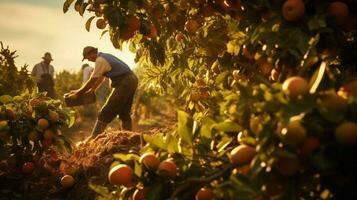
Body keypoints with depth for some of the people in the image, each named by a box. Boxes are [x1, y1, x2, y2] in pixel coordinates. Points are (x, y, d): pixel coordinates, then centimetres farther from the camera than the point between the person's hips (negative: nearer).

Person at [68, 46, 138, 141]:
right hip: (132, 80, 10)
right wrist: (90, 91, 28)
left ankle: (94, 137, -4)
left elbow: (92, 81, -9)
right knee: (124, 113, 18)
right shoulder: (106, 56, 20)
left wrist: (78, 93, 0)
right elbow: (100, 78, 26)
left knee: (105, 112, -6)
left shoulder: (100, 60, -10)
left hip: (124, 84, -10)